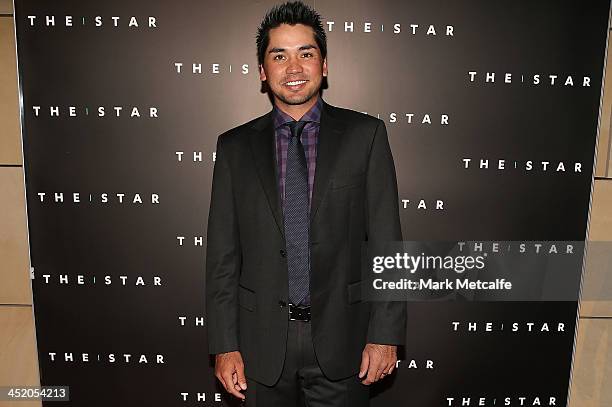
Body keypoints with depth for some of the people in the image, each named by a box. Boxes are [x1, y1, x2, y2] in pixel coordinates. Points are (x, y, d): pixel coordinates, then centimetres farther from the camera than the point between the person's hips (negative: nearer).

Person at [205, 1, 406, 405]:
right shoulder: (235, 146, 3)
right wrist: (225, 345, -1)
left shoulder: (365, 134, -1)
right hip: (263, 346, 2)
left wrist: (385, 334, -7)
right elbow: (223, 256, 2)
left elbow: (386, 242, -4)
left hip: (341, 341, -1)